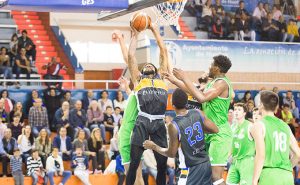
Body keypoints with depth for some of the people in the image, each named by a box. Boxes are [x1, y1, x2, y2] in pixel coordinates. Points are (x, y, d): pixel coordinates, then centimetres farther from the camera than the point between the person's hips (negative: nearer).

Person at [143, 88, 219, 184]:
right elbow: (215, 130, 6)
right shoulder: (198, 113, -3)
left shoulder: (174, 126, -18)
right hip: (206, 162, 6)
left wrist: (154, 146, 5)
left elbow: (172, 153, -8)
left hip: (196, 167, -6)